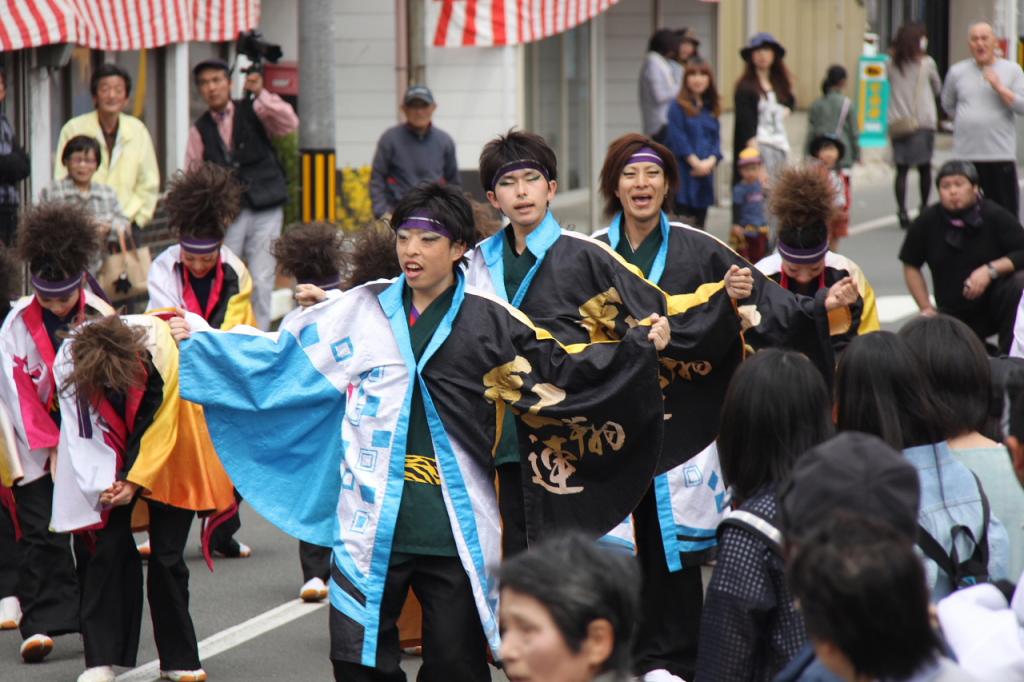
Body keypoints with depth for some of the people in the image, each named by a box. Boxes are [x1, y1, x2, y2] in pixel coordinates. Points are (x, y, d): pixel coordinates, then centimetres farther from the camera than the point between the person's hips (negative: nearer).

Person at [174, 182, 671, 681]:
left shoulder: (491, 324, 3)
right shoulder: (362, 312, 7)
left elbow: (560, 372, 4)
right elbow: (280, 356, 11)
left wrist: (639, 347, -5)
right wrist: (197, 339, 7)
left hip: (456, 530, -1)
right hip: (372, 525, 1)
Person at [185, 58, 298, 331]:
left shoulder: (253, 112, 5)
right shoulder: (200, 130, 10)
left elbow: (289, 124, -12)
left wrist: (261, 94, -22)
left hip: (264, 209, -1)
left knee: (261, 282, -5)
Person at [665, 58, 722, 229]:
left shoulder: (710, 108, 14)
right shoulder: (678, 106, -3)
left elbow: (716, 138, 10)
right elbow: (678, 138, -9)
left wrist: (710, 161, -8)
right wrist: (696, 162, -13)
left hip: (705, 172, 6)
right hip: (684, 172, -6)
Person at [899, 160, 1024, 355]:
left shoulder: (995, 216, -11)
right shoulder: (927, 223, -5)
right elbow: (911, 266, 7)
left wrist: (991, 270, -28)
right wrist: (926, 308, 1)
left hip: (994, 302, -3)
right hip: (955, 315, 3)